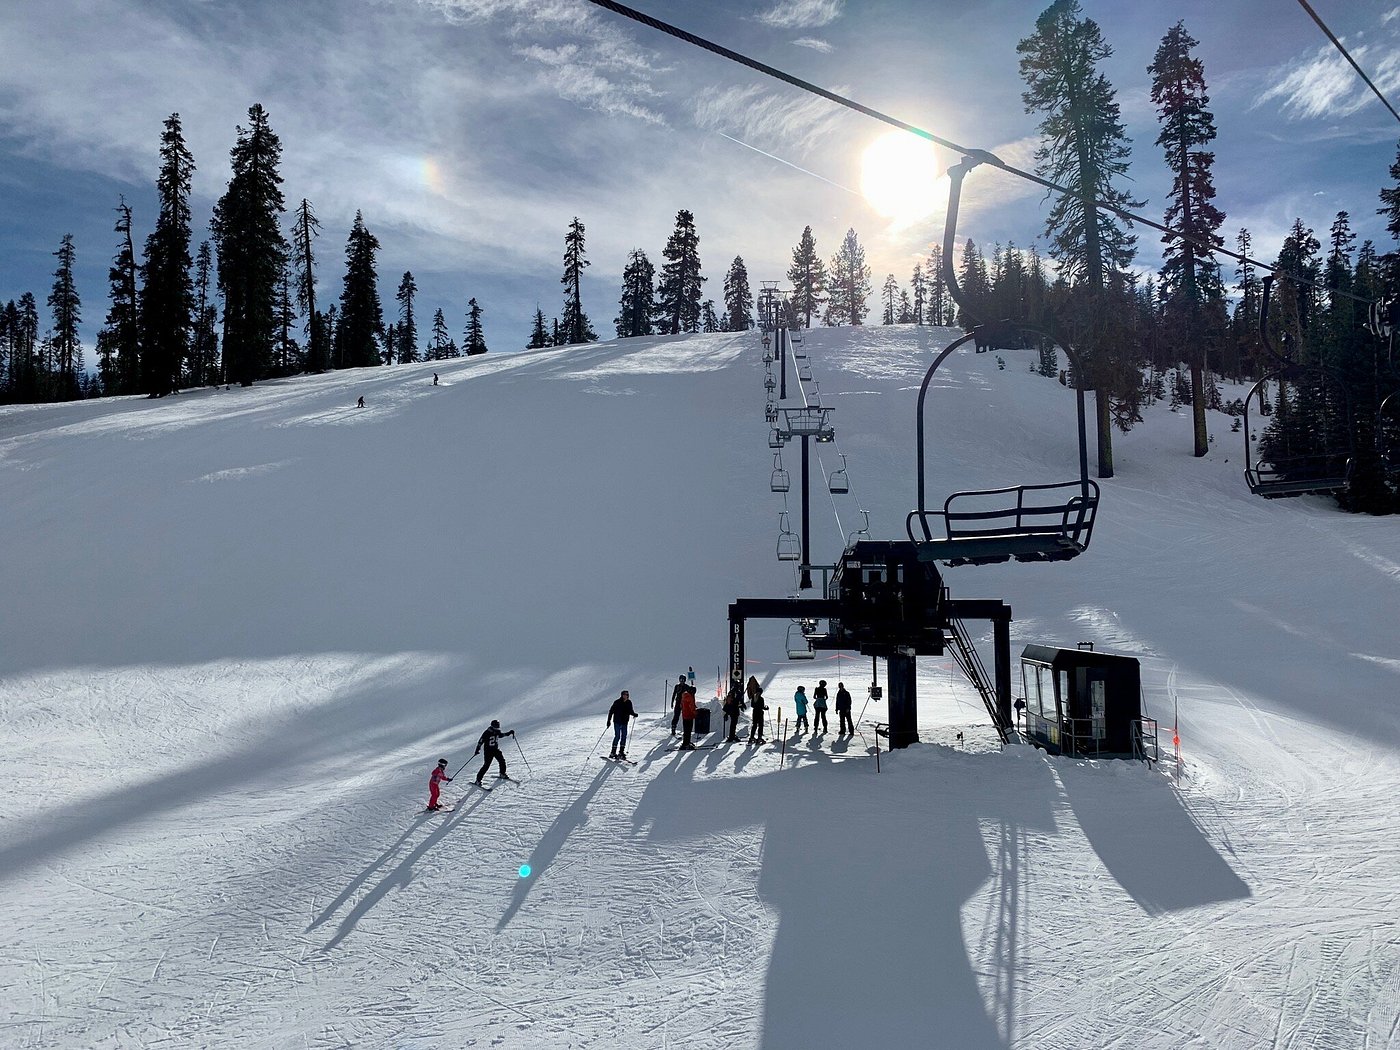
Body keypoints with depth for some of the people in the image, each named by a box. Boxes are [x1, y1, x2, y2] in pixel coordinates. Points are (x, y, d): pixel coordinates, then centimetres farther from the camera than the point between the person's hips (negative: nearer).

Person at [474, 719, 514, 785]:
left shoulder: (497, 732, 1)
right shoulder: (487, 733, -18)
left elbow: (501, 735, 23)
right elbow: (480, 741, -16)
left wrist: (509, 732, 16)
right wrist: (478, 749, -26)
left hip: (496, 749, 6)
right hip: (489, 750, -6)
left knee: (502, 761, 1)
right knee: (486, 765, -12)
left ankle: (502, 774, 28)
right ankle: (478, 780, -5)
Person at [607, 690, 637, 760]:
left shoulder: (629, 703, 5)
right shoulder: (617, 702, -10)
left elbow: (630, 711, 17)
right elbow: (611, 711, -6)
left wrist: (634, 714, -5)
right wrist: (609, 720, -10)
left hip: (625, 722, 5)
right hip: (617, 722, -5)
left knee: (624, 736, 2)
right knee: (617, 736, -9)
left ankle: (621, 752, 11)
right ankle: (613, 752, -2)